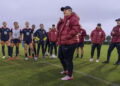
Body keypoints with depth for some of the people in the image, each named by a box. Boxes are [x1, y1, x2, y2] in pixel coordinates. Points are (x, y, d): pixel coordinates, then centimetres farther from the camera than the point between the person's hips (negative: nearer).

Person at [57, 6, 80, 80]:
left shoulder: (73, 18, -10)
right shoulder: (65, 20, 20)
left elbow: (75, 30, -21)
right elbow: (59, 28, 21)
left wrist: (66, 37, -21)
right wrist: (60, 22, 3)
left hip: (69, 43, -10)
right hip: (63, 43, 10)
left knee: (68, 59, -4)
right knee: (60, 56, 21)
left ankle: (70, 75, 10)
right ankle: (65, 70, 40)